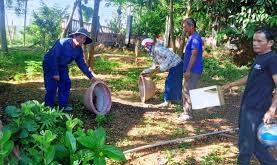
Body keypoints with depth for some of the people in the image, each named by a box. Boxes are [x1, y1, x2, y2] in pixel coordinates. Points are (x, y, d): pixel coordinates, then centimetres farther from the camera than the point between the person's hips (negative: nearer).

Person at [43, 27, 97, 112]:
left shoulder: (79, 50, -6)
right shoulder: (62, 43, -28)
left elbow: (82, 64, -1)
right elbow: (53, 57, -28)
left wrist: (90, 76, -7)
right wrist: (55, 73, -26)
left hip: (62, 67, 7)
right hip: (49, 64, -7)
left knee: (66, 84, 2)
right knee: (51, 86, -10)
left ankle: (63, 105, 13)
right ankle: (49, 107, 4)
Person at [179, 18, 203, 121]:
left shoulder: (195, 38, -15)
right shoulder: (191, 38, 17)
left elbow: (194, 55, -21)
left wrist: (188, 70, -22)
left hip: (193, 71, -10)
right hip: (190, 70, 10)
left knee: (188, 92, -6)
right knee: (186, 91, 14)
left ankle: (188, 114, 3)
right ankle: (186, 112, 24)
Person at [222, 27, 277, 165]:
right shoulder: (259, 57, 13)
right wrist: (231, 84, 31)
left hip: (256, 109, -9)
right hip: (248, 106, 9)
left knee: (246, 144, 1)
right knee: (254, 141, 18)